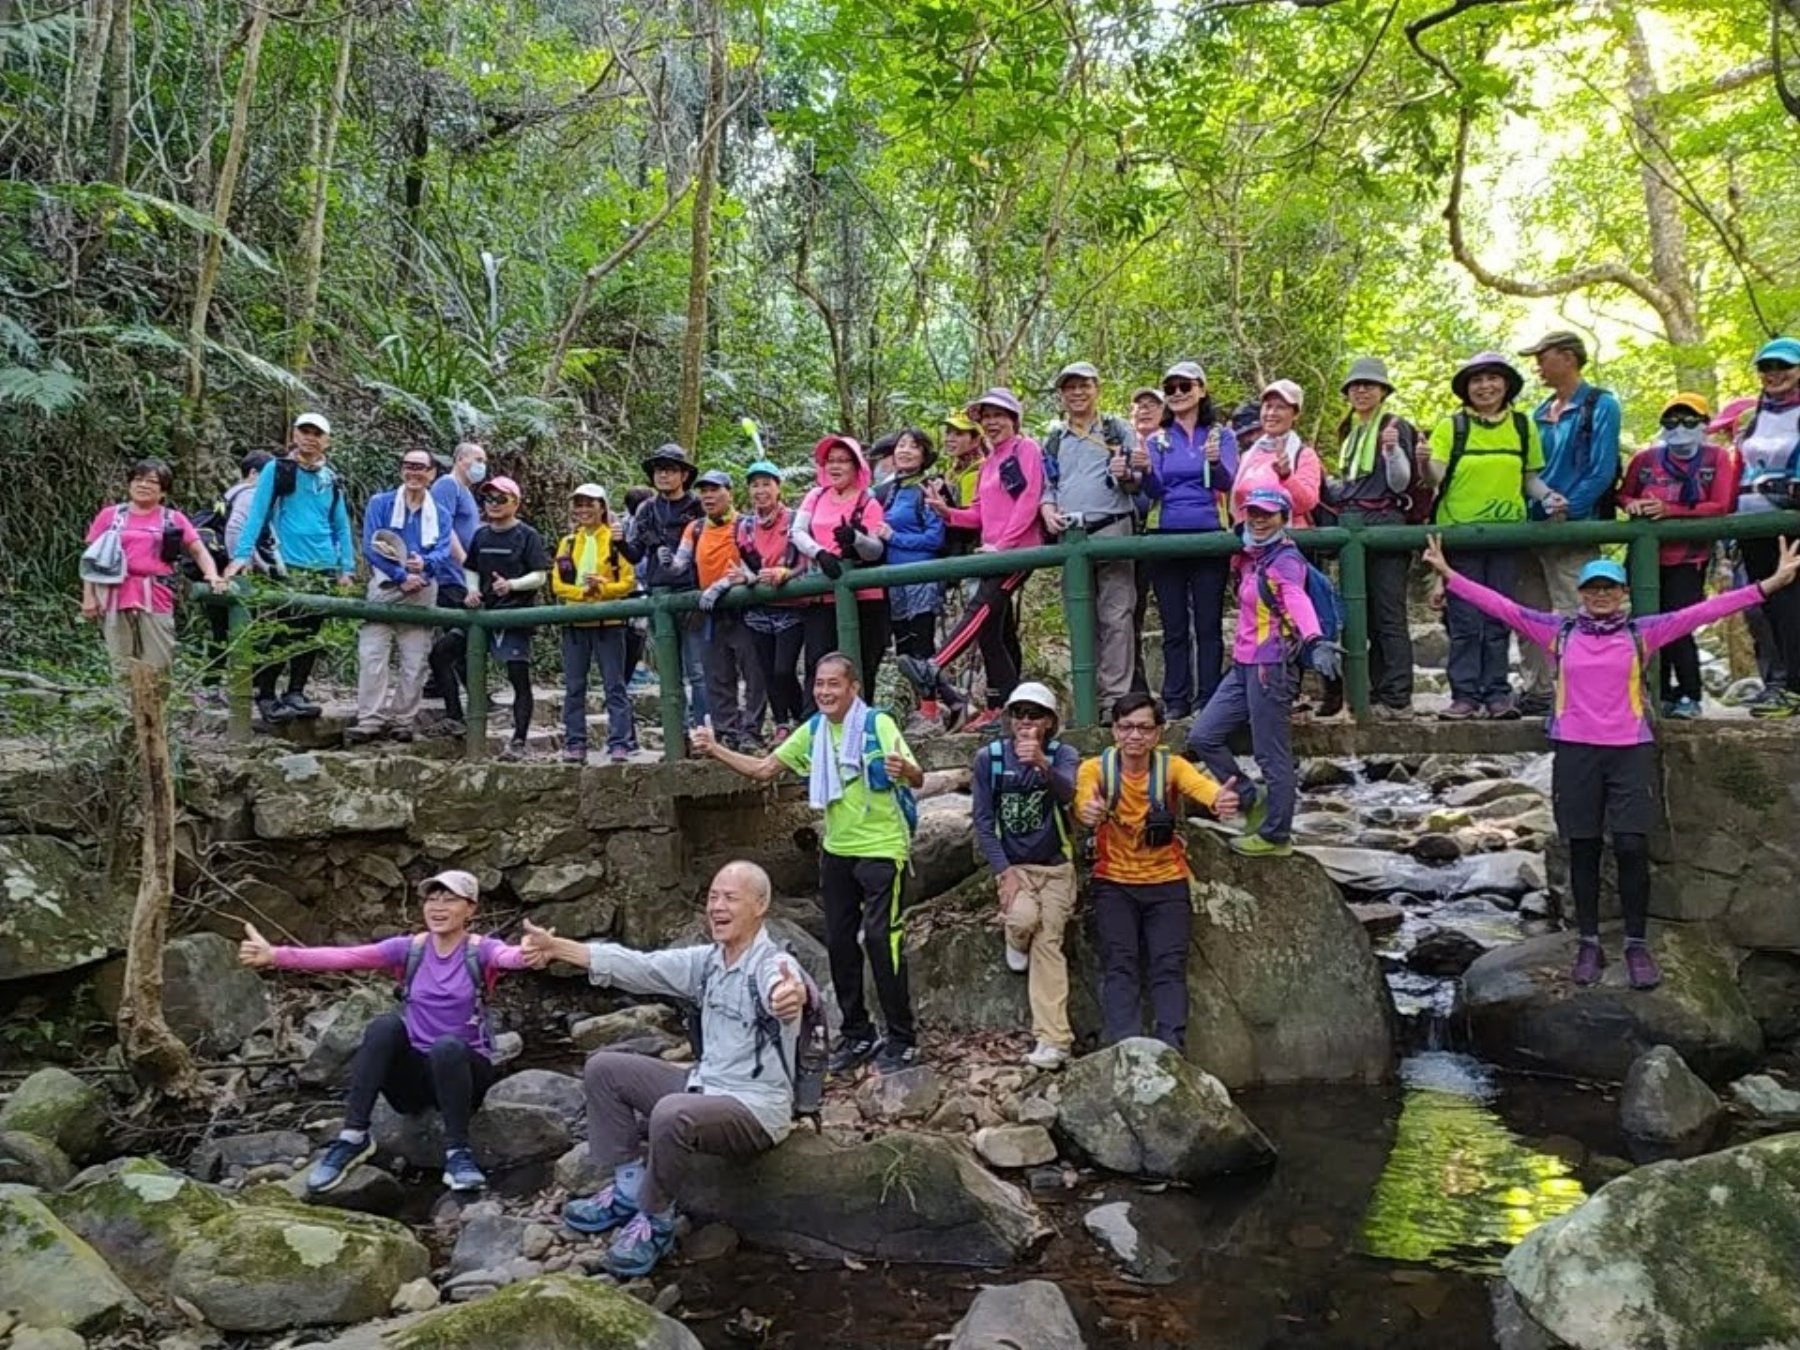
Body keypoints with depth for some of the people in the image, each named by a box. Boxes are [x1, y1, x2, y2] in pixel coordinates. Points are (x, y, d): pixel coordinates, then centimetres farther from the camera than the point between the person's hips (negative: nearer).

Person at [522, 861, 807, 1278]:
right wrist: (557, 947, -2)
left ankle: (655, 1223, -9)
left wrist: (793, 997, -72)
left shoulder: (774, 966, -21)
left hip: (757, 1108, -9)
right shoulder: (707, 960, 4)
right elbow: (638, 967, 4)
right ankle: (629, 1188, 14)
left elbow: (784, 989, -45)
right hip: (705, 1083, 9)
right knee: (604, 1068, 6)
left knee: (673, 1115, -36)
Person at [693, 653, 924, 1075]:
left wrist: (905, 770, -45)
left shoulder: (877, 724, -14)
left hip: (881, 849, -6)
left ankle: (902, 1039, 3)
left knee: (881, 938, -9)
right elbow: (763, 770, 8)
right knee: (839, 941, 10)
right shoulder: (812, 730, 4)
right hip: (837, 851, 7)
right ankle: (857, 1035, 24)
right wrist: (715, 750, -3)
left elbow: (917, 778, -21)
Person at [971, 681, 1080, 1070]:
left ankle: (1052, 1039, -2)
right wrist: (1003, 871, -13)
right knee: (1024, 916, -26)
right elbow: (983, 820, -4)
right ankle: (1016, 941, 11)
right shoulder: (989, 757, -5)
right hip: (1012, 863, 0)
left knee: (1048, 946, -5)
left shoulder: (1063, 755, -7)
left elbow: (1067, 794, -29)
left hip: (1055, 866, 0)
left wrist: (1042, 764, -50)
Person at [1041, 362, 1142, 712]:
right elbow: (1047, 485, 20)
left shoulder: (1119, 429, 8)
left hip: (1112, 531, -4)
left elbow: (1139, 482, 5)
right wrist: (1048, 509, -1)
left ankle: (1115, 696, -7)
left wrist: (1125, 475, -17)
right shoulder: (1054, 440, 18)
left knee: (1116, 617, -8)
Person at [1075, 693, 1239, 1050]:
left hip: (1167, 882, 1)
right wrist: (1087, 811, -54)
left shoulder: (1172, 766, -6)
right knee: (1120, 962, -16)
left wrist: (1222, 799, -53)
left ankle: (1171, 1050, -18)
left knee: (1170, 964, -13)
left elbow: (1202, 786, -28)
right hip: (1114, 882, 0)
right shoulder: (1095, 768, -6)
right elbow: (1084, 800, -29)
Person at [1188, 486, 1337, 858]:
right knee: (1202, 736, 9)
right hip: (1243, 666, 9)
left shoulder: (1286, 560, -12)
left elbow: (1299, 603, -31)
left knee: (1272, 756, -1)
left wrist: (1316, 641, -47)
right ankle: (1252, 800, 24)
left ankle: (1275, 836, 13)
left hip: (1271, 667, -9)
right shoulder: (1251, 559, 12)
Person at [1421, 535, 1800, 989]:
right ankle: (1589, 944, 17)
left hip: (1630, 751, 0)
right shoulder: (1557, 631, 6)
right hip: (1575, 752, 0)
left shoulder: (1644, 631, 6)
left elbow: (1703, 611, 0)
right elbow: (1501, 606, 2)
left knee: (1632, 847, -7)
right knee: (1583, 851, 6)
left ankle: (1637, 944, 8)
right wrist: (1449, 575, -4)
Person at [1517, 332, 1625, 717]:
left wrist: (1563, 511, -16)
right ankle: (1536, 691, 15)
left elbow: (1602, 471, -10)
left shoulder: (1600, 405, -3)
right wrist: (1523, 512, 6)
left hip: (1571, 528, -7)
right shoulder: (1540, 412, 18)